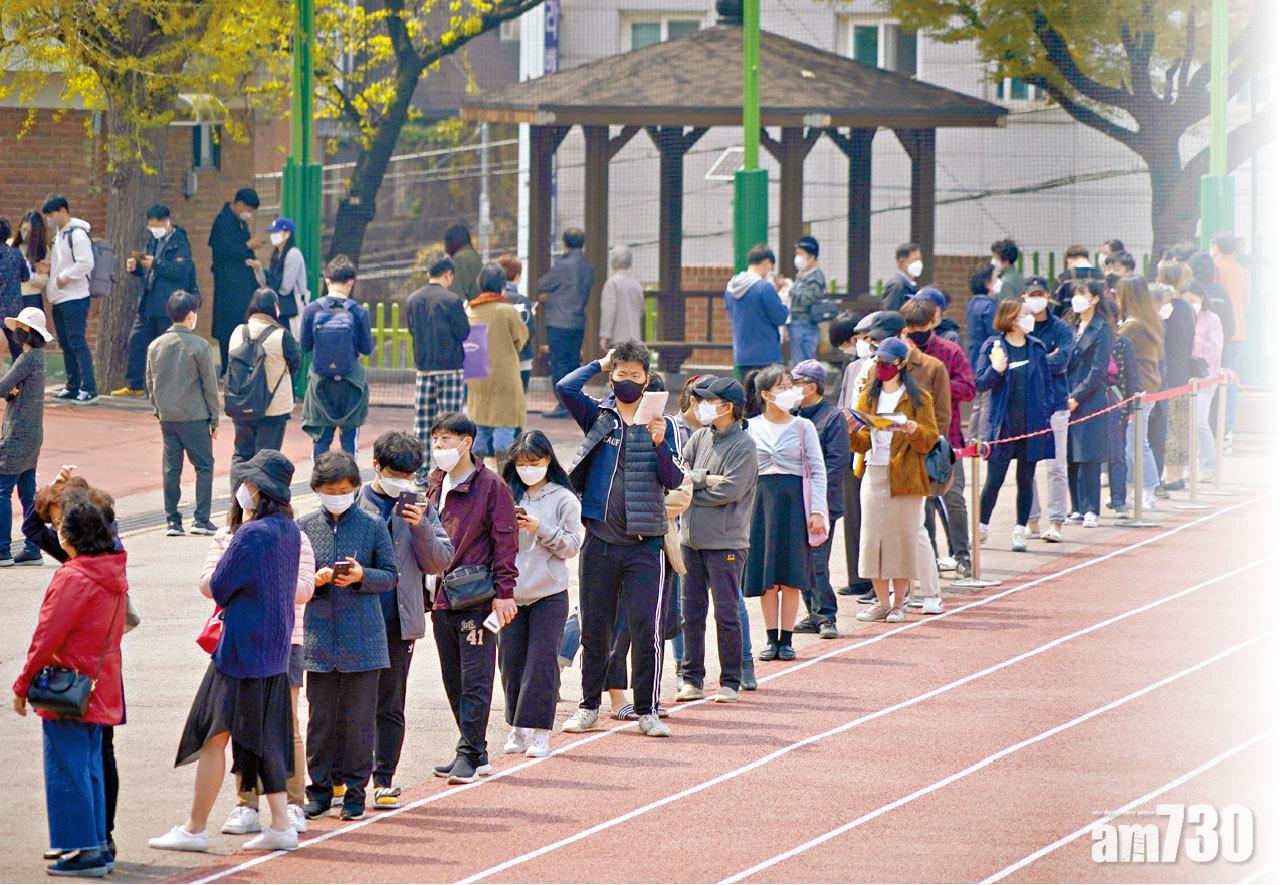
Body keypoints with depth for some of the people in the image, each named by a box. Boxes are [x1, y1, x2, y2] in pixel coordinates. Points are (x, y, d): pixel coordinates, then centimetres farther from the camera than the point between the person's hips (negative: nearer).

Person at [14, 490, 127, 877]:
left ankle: (85, 851, -3)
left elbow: (47, 637, -18)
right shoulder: (112, 574, 8)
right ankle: (98, 845, 18)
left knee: (67, 770, -2)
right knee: (90, 768, 16)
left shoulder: (74, 578, -18)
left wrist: (23, 685, -9)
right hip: (100, 691, 9)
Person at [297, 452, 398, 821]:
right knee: (321, 717, 4)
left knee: (359, 718, 1)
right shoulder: (305, 528, 5)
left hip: (363, 638, -1)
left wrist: (362, 577, -15)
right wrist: (314, 581, -12)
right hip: (319, 635, 1)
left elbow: (390, 576, 4)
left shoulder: (373, 525, 1)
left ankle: (354, 791, 8)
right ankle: (320, 789, 13)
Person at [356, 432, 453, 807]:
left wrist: (421, 527, -11)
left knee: (390, 705, 6)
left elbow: (440, 561, 3)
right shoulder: (355, 502, 3)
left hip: (399, 621, 1)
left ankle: (384, 779, 11)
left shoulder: (418, 507, 9)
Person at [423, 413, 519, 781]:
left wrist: (504, 592, -11)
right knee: (453, 680, 10)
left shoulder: (491, 486, -7)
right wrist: (426, 584, 17)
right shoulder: (434, 484, 13)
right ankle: (475, 751, 18)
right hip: (441, 597, 7)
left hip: (476, 599, -7)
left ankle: (469, 753, -2)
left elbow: (505, 541, -8)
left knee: (474, 680, -4)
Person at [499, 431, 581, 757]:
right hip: (512, 592, 4)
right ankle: (518, 729, 15)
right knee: (512, 661, 6)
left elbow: (572, 546, -5)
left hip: (549, 595, -4)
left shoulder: (564, 499, -2)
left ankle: (540, 732, -1)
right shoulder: (508, 496, 8)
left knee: (541, 662, -4)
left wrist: (540, 529, -16)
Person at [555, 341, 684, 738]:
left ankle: (647, 711, -1)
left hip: (644, 544, -1)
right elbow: (565, 388, -9)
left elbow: (673, 480, 0)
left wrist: (660, 444, -16)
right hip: (600, 540, 1)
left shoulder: (662, 425, 6)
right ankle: (589, 707, 20)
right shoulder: (598, 416, 7)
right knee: (594, 628, 9)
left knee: (647, 629, -7)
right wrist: (600, 364, 3)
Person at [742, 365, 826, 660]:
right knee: (766, 574, 1)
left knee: (791, 574, -2)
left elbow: (817, 470, 2)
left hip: (794, 500, -1)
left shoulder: (802, 427, 4)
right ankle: (772, 639, 7)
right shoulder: (750, 428, 6)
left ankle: (786, 639, 3)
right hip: (762, 499, 1)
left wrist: (817, 510, -6)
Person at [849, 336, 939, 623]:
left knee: (901, 538, -2)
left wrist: (914, 430, -23)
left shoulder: (917, 398, 2)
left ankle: (899, 604, 6)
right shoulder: (868, 396, 14)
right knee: (872, 537, 1)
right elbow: (863, 442, 9)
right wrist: (851, 433, -13)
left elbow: (930, 439, -3)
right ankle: (882, 602, 10)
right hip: (873, 473, 4)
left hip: (904, 477, -4)